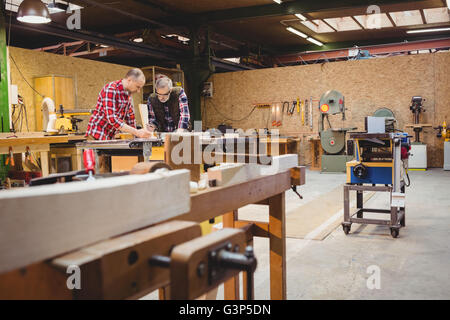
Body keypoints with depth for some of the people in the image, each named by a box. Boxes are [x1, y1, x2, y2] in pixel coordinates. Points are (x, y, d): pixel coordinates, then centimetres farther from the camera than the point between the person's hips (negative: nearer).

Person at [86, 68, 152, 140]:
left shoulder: (128, 94, 7)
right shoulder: (110, 89, -19)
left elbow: (130, 117, 15)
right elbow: (111, 118, -28)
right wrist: (137, 132, -31)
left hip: (110, 137, 8)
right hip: (97, 135, -8)